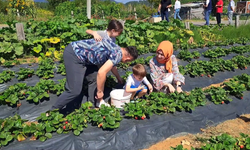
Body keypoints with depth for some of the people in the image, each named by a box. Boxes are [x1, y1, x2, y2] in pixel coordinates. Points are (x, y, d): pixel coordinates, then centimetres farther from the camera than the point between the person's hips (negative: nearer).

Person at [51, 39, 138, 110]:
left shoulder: (115, 49, 18)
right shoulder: (118, 54, -11)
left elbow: (111, 65, 39)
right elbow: (101, 72, -20)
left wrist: (119, 78, 55)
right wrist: (100, 91, -6)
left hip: (77, 50, 10)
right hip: (73, 55, -10)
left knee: (94, 78, 15)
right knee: (75, 91, -8)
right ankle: (53, 111, 8)